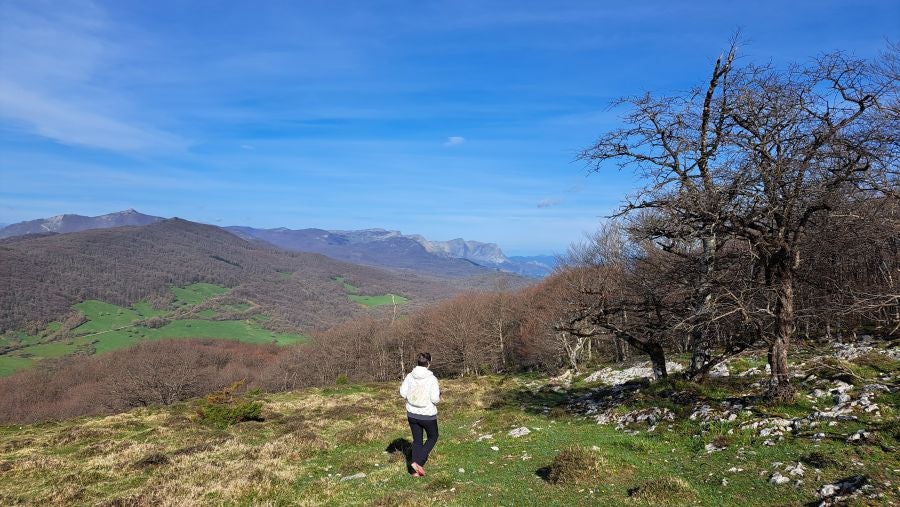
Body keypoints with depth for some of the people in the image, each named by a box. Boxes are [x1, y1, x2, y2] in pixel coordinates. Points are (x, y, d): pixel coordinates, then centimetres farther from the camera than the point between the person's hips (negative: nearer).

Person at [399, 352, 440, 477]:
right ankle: (418, 462, 5)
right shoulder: (432, 379, -18)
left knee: (417, 440, 18)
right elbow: (435, 399, -19)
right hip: (427, 415, -4)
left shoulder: (410, 376, -6)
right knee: (433, 437, 20)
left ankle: (418, 470, 19)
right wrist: (438, 393, 2)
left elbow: (402, 393, -4)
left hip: (412, 414, 4)